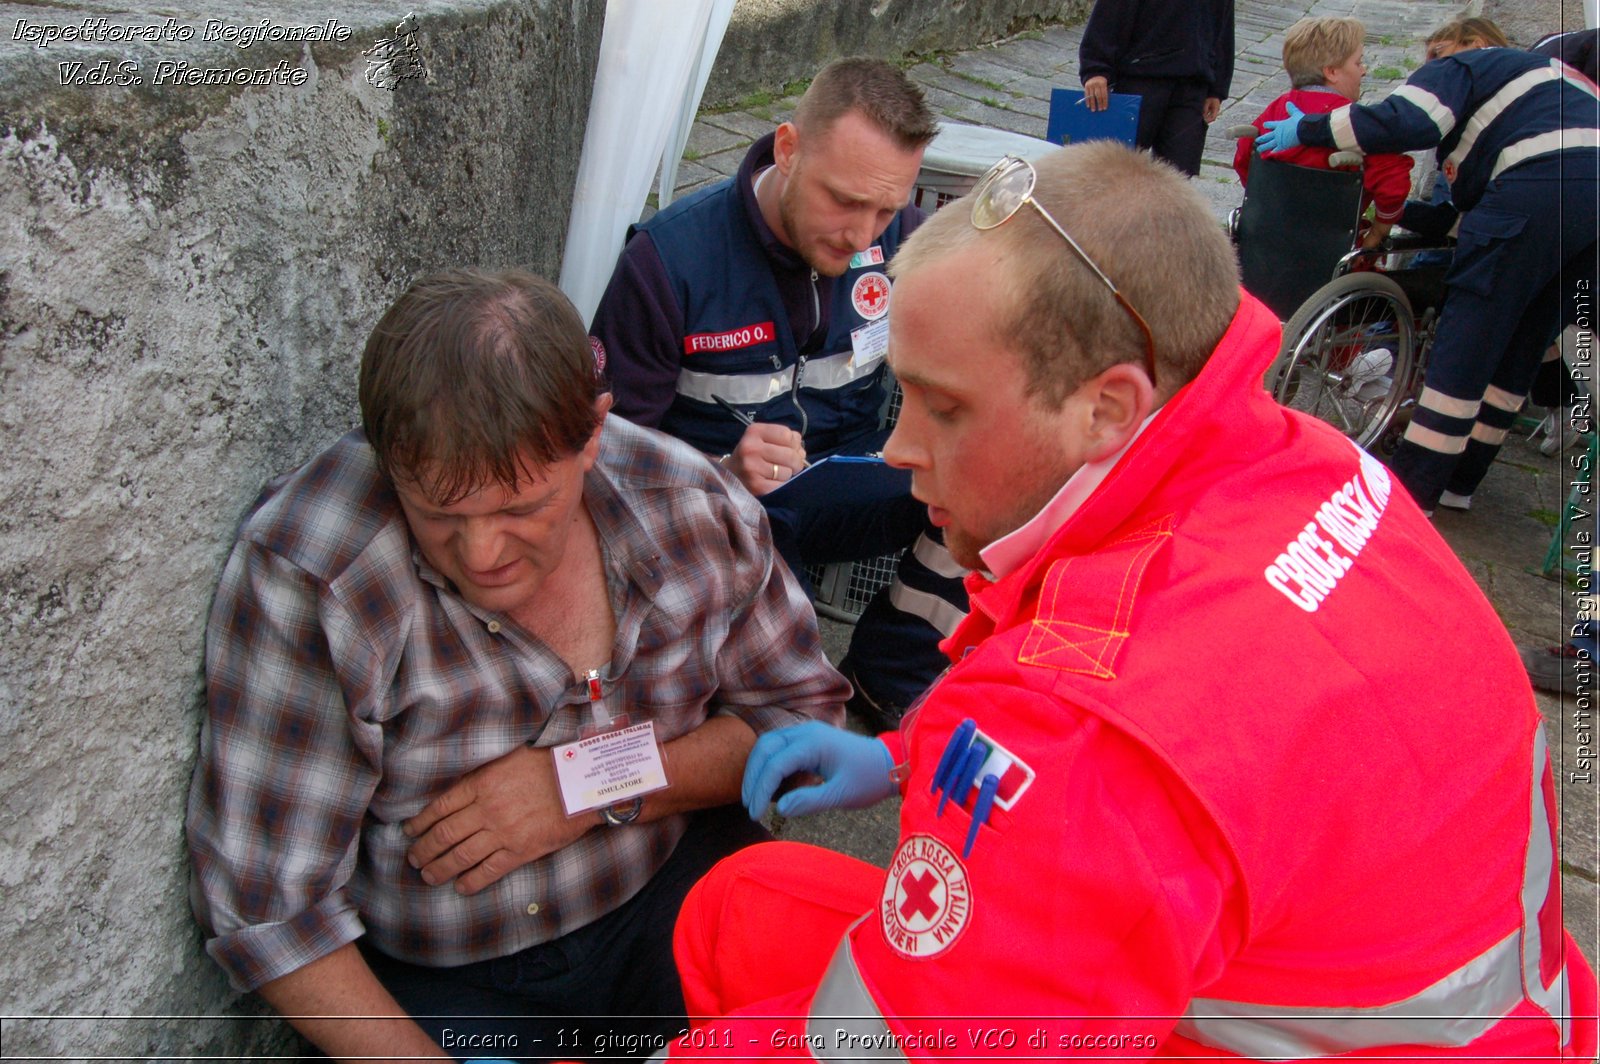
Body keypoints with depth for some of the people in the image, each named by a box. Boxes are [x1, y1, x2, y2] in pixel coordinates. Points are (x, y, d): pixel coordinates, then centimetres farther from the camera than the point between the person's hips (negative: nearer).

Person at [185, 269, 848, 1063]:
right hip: (444, 982, -2)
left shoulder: (686, 503, -13)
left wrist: (593, 790, -18)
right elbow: (265, 901, -16)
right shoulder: (303, 576, -21)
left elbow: (804, 711, -3)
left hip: (677, 892, 3)